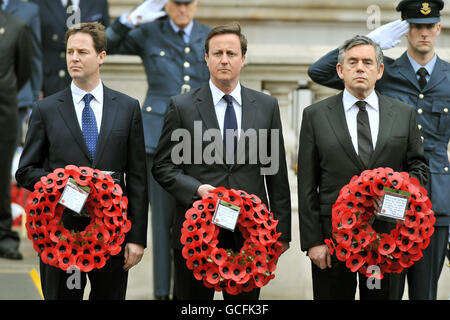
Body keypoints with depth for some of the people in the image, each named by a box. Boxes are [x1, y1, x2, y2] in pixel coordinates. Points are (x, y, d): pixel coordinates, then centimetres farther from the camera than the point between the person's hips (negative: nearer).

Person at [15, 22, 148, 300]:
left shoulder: (128, 107, 6)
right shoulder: (46, 110, 4)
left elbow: (137, 177, 4)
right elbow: (25, 171, 6)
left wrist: (137, 237, -2)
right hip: (61, 232, 0)